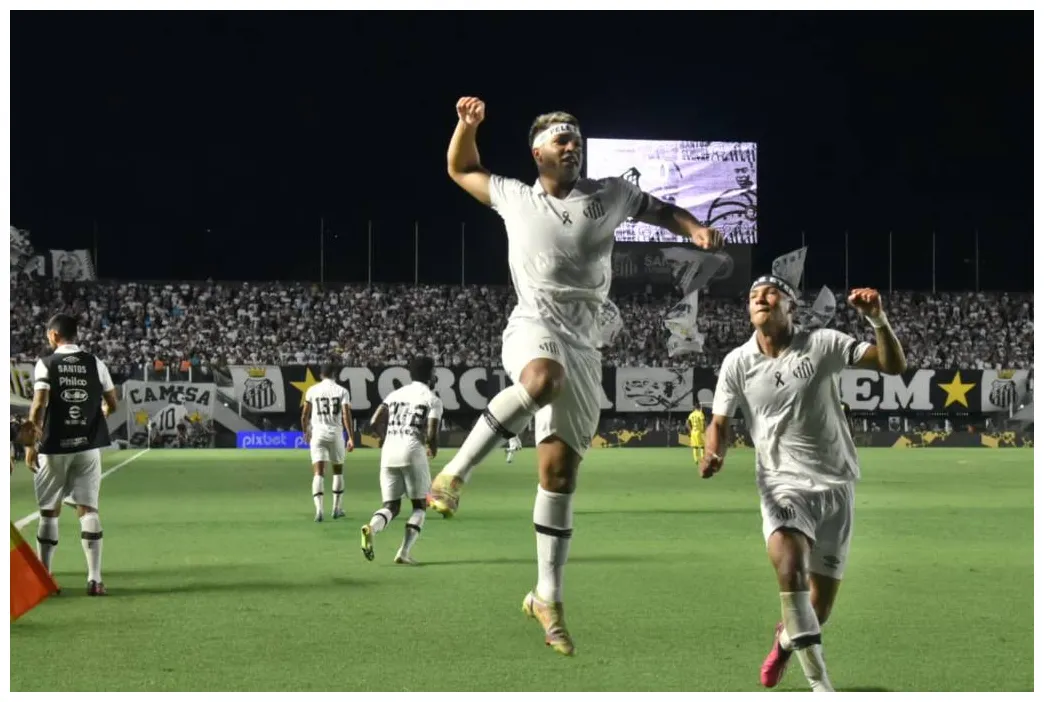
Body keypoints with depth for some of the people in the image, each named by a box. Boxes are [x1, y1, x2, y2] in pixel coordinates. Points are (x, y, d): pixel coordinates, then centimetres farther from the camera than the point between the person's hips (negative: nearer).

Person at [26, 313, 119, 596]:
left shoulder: (45, 364, -5)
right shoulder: (94, 363, 2)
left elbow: (38, 406, -14)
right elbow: (112, 405, 5)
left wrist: (30, 444, -7)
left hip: (54, 447, -2)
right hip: (88, 446, 2)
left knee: (49, 512, 10)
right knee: (88, 509, 1)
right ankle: (95, 579, -8)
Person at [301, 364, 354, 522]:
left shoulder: (312, 390, 4)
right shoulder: (342, 391, 1)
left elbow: (304, 416, 5)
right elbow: (346, 415, -8)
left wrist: (306, 431, 23)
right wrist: (351, 438, -6)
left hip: (317, 434, 0)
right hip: (336, 434, 0)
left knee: (318, 472, -5)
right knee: (338, 470, 18)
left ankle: (319, 509, -23)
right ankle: (337, 509, 23)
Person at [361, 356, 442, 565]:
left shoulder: (395, 394, 18)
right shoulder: (432, 400, 3)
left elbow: (375, 422, 8)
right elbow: (431, 434, -7)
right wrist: (433, 450, 16)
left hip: (388, 453, 4)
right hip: (412, 451, -4)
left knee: (390, 506, 10)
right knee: (419, 505, 12)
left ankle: (371, 528, -24)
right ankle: (404, 552, -3)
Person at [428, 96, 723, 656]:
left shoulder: (609, 195, 11)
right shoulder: (512, 197, 10)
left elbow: (661, 211, 25)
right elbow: (460, 169, 23)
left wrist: (696, 231, 6)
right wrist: (467, 124, 7)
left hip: (582, 342, 3)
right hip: (533, 324, -3)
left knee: (560, 471, 4)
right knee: (543, 380, -42)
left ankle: (547, 598, 13)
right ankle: (456, 473, -33)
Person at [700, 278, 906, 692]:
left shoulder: (823, 345, -5)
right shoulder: (737, 362, 1)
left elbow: (894, 366, -8)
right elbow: (720, 422, 6)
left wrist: (878, 320, -25)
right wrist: (713, 455, -16)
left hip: (834, 482, 1)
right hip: (782, 481, -1)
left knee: (820, 603, 6)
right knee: (786, 558, -33)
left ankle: (786, 638, 44)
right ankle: (820, 683, -29)